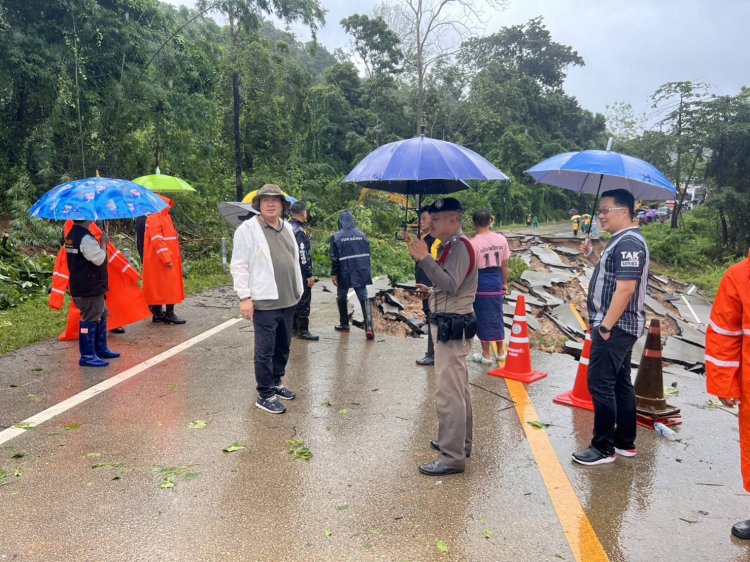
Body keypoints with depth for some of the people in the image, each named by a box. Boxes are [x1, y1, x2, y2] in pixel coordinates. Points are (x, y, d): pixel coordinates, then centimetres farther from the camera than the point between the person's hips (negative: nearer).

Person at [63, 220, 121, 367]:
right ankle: (87, 356, 4)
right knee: (90, 320, -3)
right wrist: (103, 242, -8)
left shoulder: (73, 235, 11)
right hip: (89, 289, -11)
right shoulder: (86, 238, -21)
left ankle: (101, 349, 30)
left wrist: (101, 243, 9)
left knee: (101, 315, 20)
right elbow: (99, 259, -21)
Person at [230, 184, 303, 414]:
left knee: (283, 346, 16)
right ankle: (265, 395, 10)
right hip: (264, 301, -7)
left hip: (288, 300, 7)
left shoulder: (287, 228, 13)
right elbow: (239, 265, -11)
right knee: (265, 350, -1)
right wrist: (245, 297, -16)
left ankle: (276, 383, 32)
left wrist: (298, 290, 18)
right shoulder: (248, 229, -8)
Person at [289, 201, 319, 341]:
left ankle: (293, 327, 24)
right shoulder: (299, 231, -17)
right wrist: (309, 275, -18)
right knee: (304, 302, -3)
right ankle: (303, 330, 0)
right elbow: (303, 255, -21)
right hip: (301, 272, -9)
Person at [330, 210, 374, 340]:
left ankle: (344, 324, 25)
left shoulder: (337, 237, -6)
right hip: (361, 272, 3)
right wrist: (368, 270, 18)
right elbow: (368, 254, 9)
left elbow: (335, 258, -8)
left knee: (341, 298, 18)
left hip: (345, 273, -3)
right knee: (364, 298, 2)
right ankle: (369, 327, -12)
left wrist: (334, 274, -2)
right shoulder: (362, 235, 5)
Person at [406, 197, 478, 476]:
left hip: (452, 328, -11)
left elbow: (451, 285, -30)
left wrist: (424, 258, -31)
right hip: (449, 325, 11)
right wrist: (431, 292, 11)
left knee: (448, 393, -8)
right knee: (458, 390, 19)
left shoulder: (459, 247, -17)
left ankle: (453, 457, -2)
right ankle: (459, 442, 32)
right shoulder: (452, 245, 16)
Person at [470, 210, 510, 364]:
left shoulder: (474, 243, -15)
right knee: (497, 316, 16)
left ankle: (486, 355, 14)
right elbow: (504, 265, 6)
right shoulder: (501, 239, 0)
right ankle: (501, 352, 28)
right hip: (496, 282, 5)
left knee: (483, 318, 5)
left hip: (481, 283, -5)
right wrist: (505, 283, 17)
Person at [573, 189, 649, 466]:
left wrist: (606, 326, -22)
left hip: (615, 327, -11)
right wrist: (592, 256, 10)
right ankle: (625, 443, 26)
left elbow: (625, 288, -24)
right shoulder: (621, 241, 15)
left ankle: (603, 448, 4)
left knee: (601, 385, -5)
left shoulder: (629, 242, -18)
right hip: (619, 326, 11)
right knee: (620, 383, 15)